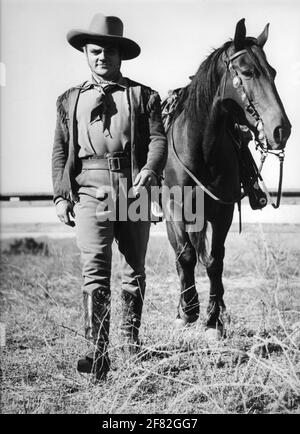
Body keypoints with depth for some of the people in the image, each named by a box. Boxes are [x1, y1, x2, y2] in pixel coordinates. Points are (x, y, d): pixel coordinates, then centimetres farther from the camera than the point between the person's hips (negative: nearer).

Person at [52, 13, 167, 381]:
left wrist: (149, 171, -20)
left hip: (134, 188, 1)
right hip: (90, 188, 0)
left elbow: (159, 141, 0)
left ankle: (131, 339, 26)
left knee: (135, 270, 9)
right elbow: (60, 150, 12)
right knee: (95, 271, -11)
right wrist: (61, 195, 1)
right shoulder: (70, 100, 15)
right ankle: (97, 352, -13)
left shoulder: (143, 96, 10)